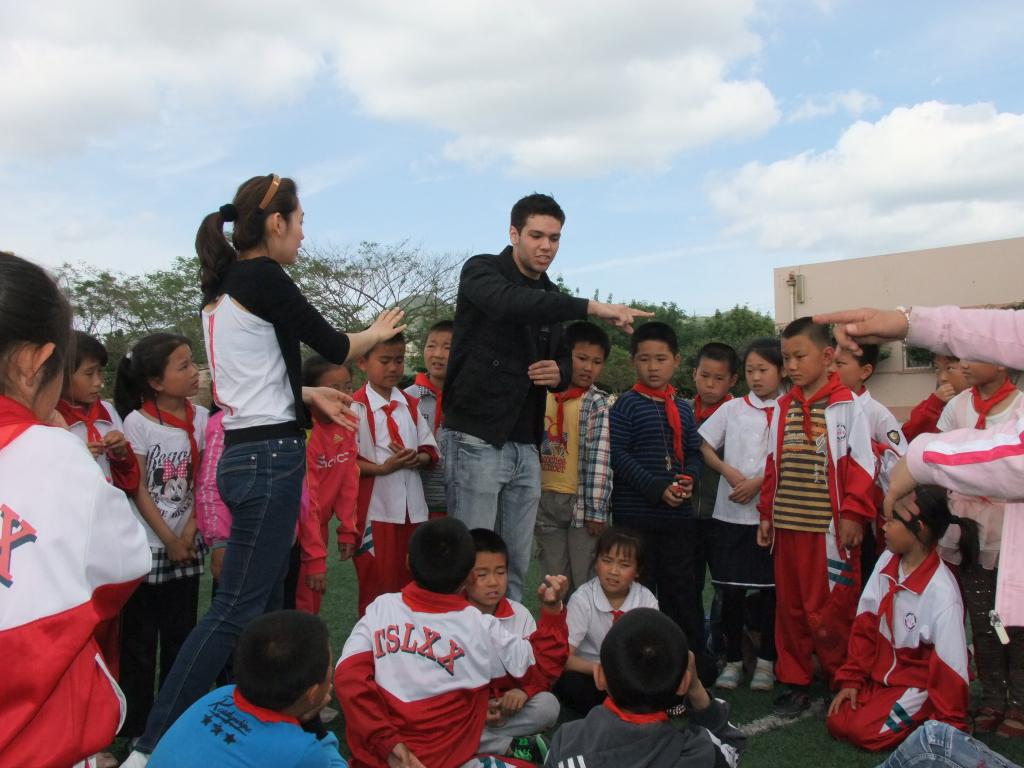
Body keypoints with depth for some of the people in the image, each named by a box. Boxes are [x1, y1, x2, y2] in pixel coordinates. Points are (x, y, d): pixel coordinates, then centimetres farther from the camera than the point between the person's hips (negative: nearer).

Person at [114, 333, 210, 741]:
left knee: (180, 634, 12)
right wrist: (169, 539, -9)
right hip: (147, 545, -4)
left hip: (186, 544, 4)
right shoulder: (138, 422, -12)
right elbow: (139, 490, -9)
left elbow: (201, 482, 4)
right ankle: (138, 727, 20)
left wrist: (190, 530, -7)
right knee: (140, 638, 6)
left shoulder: (201, 418, -1)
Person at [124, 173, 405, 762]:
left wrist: (308, 395, 19)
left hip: (245, 452, 9)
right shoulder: (263, 277, -12)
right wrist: (379, 332, 14)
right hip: (270, 457, -9)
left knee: (266, 602, 16)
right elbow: (333, 346, -4)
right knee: (237, 608, -4)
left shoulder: (221, 286, 14)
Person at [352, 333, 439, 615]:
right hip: (375, 510, -5)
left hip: (413, 509, 5)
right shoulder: (357, 407, -6)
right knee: (377, 584, 5)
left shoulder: (412, 405, 11)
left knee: (411, 582, 13)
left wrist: (417, 459, -11)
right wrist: (384, 467, -21)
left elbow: (430, 451, 10)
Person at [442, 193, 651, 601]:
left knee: (517, 565, 9)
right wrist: (592, 307, -33)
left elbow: (564, 357, 24)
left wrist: (560, 373, -1)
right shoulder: (481, 271, -4)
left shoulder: (550, 297, 16)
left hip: (525, 447, 6)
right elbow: (510, 303, -27)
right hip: (476, 440, -6)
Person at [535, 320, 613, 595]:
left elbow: (600, 458, -11)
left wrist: (596, 509, -16)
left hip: (582, 501, -4)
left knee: (585, 584, 1)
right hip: (545, 500, 4)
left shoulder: (599, 403, -5)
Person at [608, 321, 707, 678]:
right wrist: (657, 488, -18)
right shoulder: (626, 405, -4)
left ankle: (696, 659, 23)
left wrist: (688, 478, -8)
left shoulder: (683, 408, 12)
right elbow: (618, 455, -11)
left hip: (678, 514, 4)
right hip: (635, 514, -4)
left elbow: (694, 452, 14)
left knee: (681, 586, 13)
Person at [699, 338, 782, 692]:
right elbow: (704, 446, 8)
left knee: (770, 589, 7)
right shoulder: (733, 408, 7)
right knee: (732, 589, 5)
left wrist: (758, 482, -13)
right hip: (731, 512, 2)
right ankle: (733, 660, 18)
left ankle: (766, 661, 21)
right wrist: (729, 471, -6)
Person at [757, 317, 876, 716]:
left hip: (830, 527, -5)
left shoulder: (846, 405, -5)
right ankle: (795, 682, 23)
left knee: (832, 608, 1)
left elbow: (861, 464, -7)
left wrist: (853, 515, -11)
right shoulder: (783, 407, 10)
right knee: (790, 606, 11)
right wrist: (766, 513, 11)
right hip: (787, 526, 5)